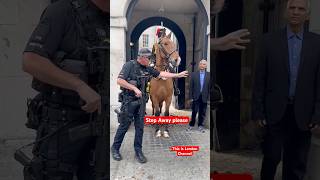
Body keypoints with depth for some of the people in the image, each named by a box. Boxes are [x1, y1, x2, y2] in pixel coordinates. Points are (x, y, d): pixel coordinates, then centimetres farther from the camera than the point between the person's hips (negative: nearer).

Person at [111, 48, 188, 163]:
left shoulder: (147, 69, 8)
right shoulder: (129, 65, -10)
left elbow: (161, 74, 13)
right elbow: (120, 81, -16)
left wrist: (178, 75, 11)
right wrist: (135, 88, -19)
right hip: (129, 101, -5)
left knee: (140, 127, 6)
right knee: (124, 126, 2)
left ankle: (138, 151, 16)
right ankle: (115, 148, 20)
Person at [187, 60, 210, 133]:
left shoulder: (209, 75, 3)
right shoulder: (194, 74, 2)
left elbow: (210, 87, 1)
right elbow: (191, 86, 1)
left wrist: (209, 97, -3)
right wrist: (191, 97, -3)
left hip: (204, 97, 1)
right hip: (196, 96, -1)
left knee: (202, 112, 8)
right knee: (194, 112, 4)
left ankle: (200, 125, 21)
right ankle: (191, 125, 17)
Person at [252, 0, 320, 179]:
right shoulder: (270, 40, 0)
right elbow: (260, 79, 0)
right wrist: (258, 111, -3)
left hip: (302, 113, 1)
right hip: (275, 111, -1)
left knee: (297, 163, 11)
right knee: (272, 157, 4)